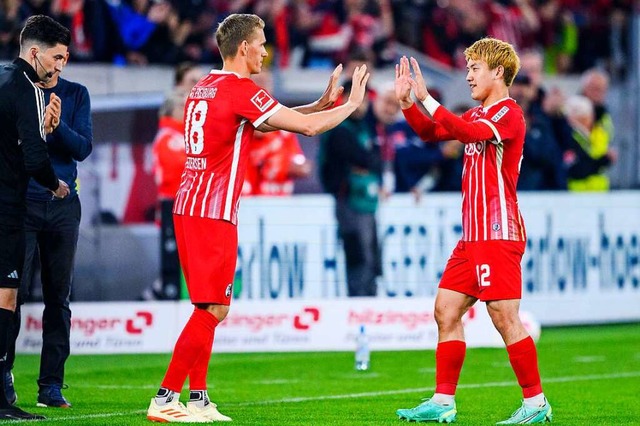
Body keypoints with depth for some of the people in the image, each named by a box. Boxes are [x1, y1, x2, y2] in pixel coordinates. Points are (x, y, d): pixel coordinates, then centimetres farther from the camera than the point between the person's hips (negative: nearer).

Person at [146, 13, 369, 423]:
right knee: (212, 309, -7)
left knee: (208, 307, 13)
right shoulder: (242, 90, -11)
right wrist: (352, 104, 4)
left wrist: (321, 103, 22)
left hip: (188, 207, 9)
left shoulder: (205, 87, 16)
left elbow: (264, 122, 27)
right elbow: (307, 127, -11)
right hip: (213, 214, -9)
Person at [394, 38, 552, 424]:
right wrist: (406, 101, 11)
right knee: (446, 311, 8)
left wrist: (427, 98, -28)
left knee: (505, 317, -10)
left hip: (498, 233, -10)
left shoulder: (509, 114, -11)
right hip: (474, 234, 10)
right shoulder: (479, 114, 18)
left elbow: (468, 132, -28)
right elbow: (432, 132, 24)